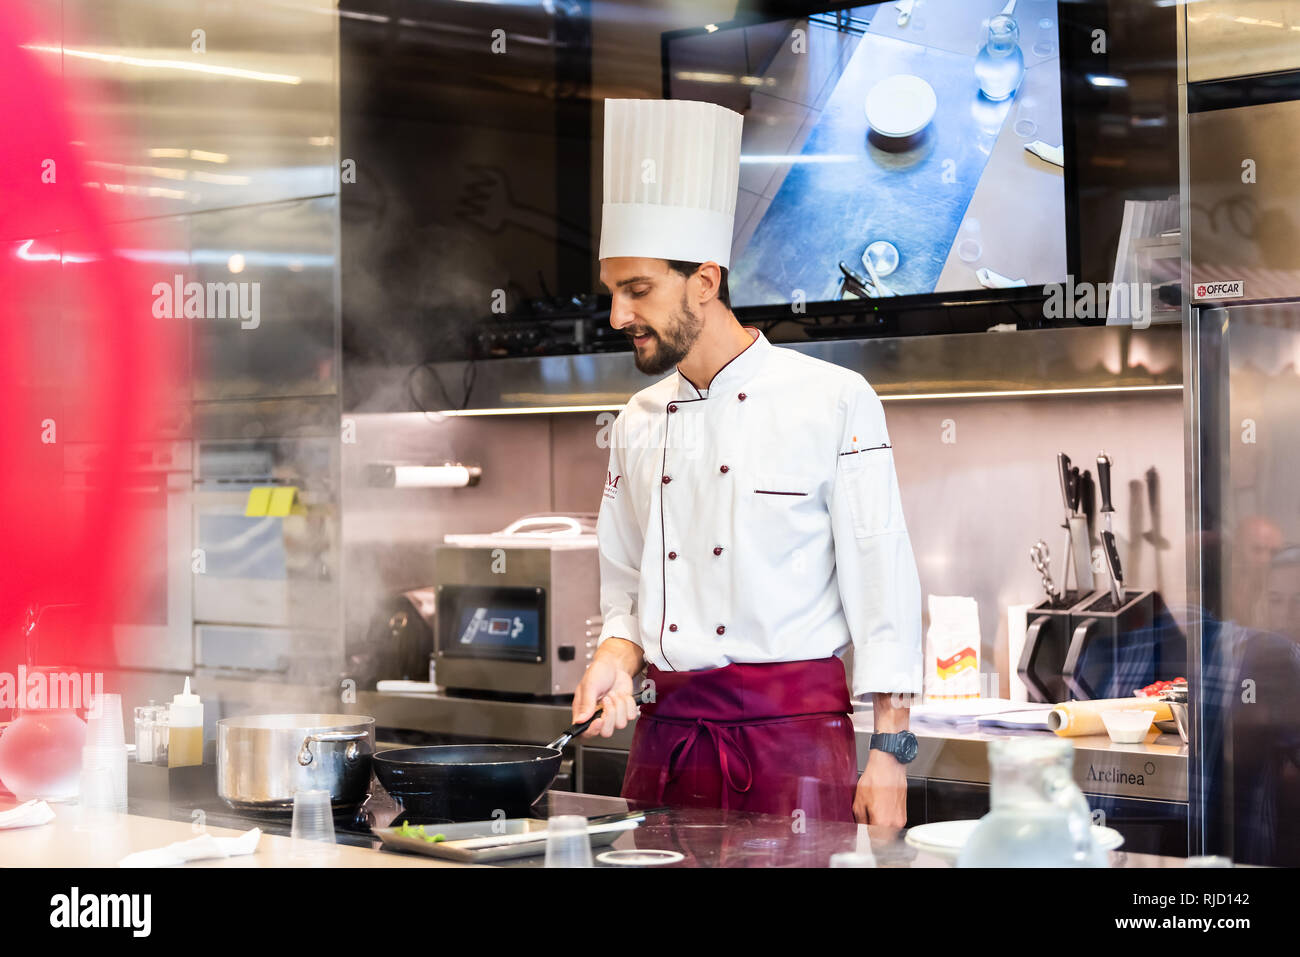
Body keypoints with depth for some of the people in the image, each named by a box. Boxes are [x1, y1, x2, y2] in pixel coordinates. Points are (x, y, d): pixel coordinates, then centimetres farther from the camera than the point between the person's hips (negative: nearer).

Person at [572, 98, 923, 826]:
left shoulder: (833, 401, -3)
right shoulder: (638, 424, 12)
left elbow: (881, 583, -5)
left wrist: (889, 752, -9)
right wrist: (617, 656, -2)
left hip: (795, 733, -5)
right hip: (666, 732, 5)